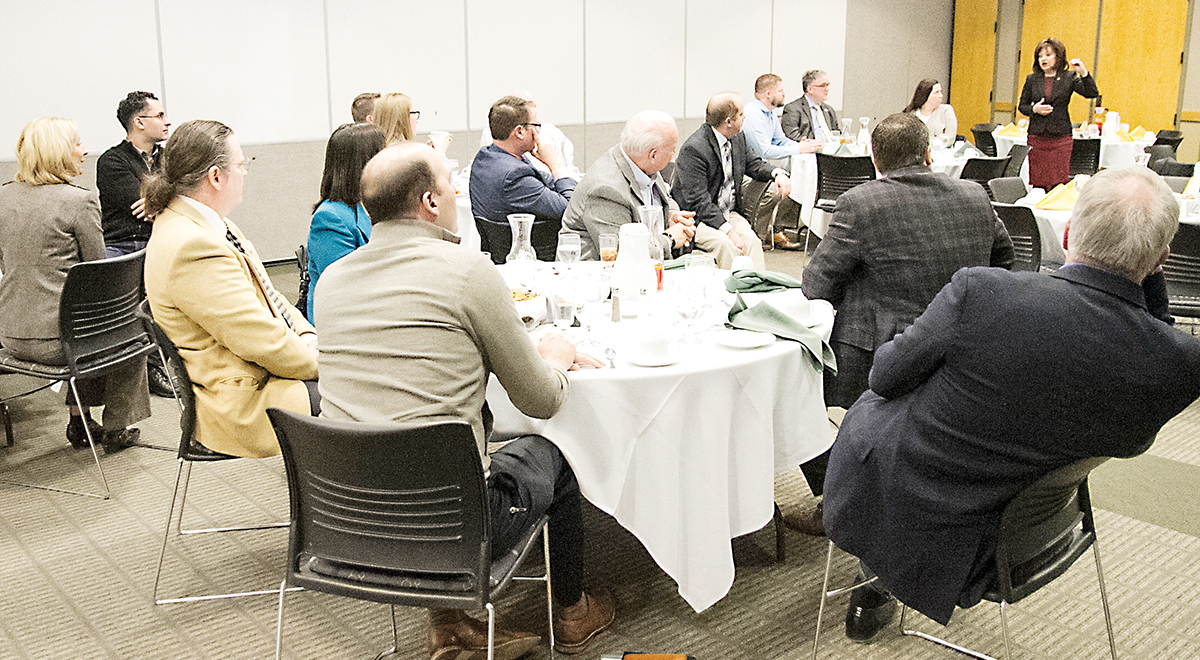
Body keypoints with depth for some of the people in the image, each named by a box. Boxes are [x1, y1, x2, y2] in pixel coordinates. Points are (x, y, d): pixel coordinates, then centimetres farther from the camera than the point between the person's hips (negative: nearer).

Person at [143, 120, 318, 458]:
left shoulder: (206, 225, 10)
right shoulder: (190, 246, -24)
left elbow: (267, 297, 16)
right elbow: (261, 341, -25)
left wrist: (306, 334, 0)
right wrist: (319, 360, -12)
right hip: (242, 405, -10)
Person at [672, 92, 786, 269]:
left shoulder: (738, 137, 5)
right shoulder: (694, 149, -21)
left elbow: (753, 164, 21)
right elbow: (698, 201, -24)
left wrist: (777, 173, -3)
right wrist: (728, 231, -30)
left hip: (727, 213, 7)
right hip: (696, 219, -7)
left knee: (752, 241, -21)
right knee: (727, 244, -31)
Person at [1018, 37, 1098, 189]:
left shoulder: (1069, 78, 3)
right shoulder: (1032, 79, 9)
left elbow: (1092, 94, -6)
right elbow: (1022, 106, 14)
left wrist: (1084, 73, -19)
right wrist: (1034, 109, -7)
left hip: (1061, 138, -2)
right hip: (1036, 138, 2)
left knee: (1059, 183, -6)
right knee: (1037, 184, 2)